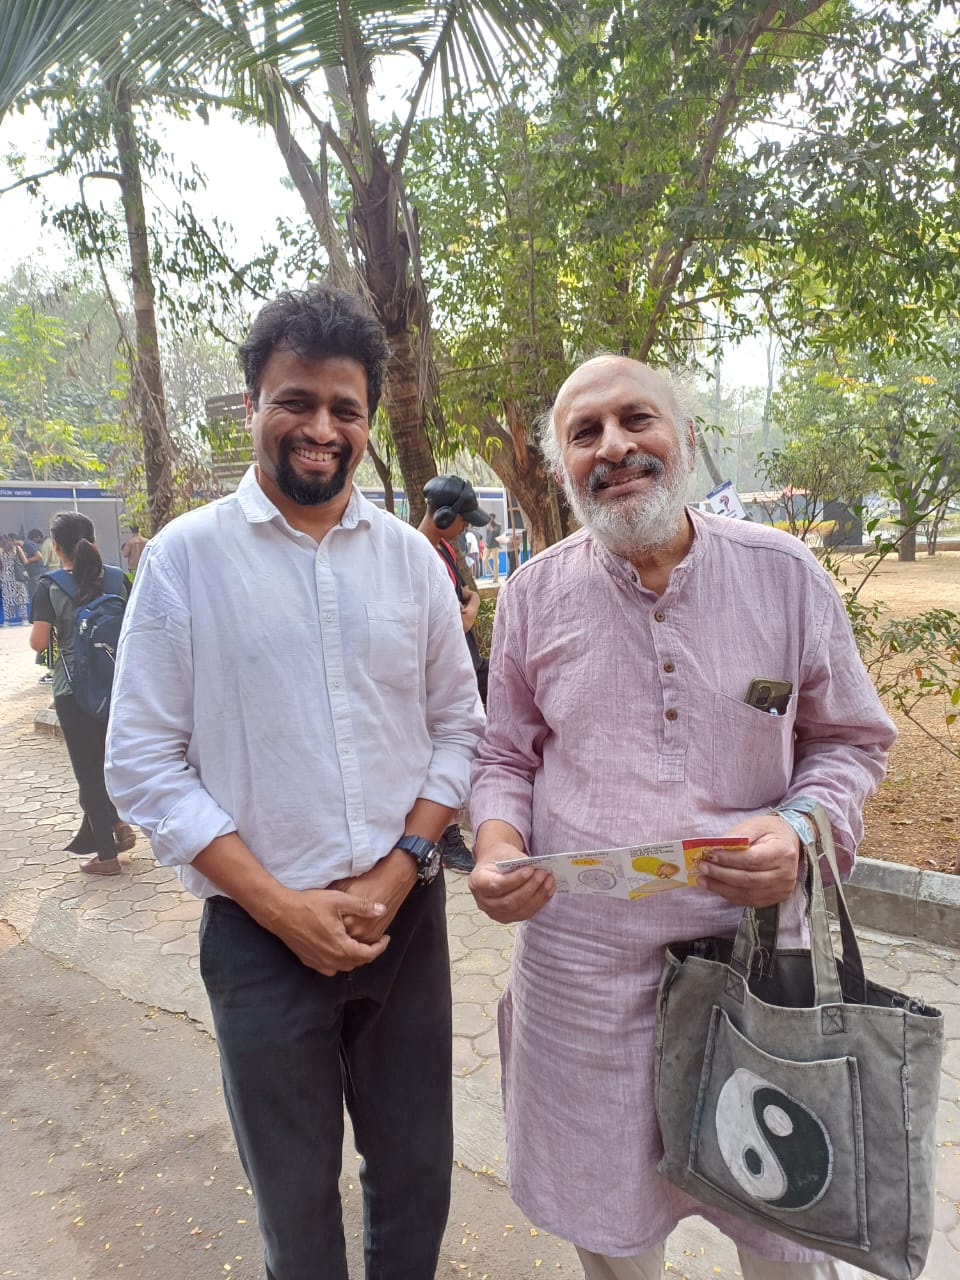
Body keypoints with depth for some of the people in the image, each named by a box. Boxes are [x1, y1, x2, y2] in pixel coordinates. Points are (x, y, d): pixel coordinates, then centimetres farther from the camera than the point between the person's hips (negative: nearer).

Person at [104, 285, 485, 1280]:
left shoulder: (410, 556, 2)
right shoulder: (185, 556, -6)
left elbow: (458, 725, 5)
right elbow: (143, 763, -7)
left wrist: (394, 877, -8)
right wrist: (282, 906, -12)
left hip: (406, 917, 3)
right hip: (261, 931, -2)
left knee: (417, 1172, 18)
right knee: (294, 1195, 16)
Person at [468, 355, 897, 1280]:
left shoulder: (784, 573, -4)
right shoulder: (533, 591, -1)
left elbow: (849, 741, 5)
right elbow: (506, 755, 7)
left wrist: (804, 829, -14)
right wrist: (497, 843, -12)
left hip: (754, 941, 0)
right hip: (580, 952, 1)